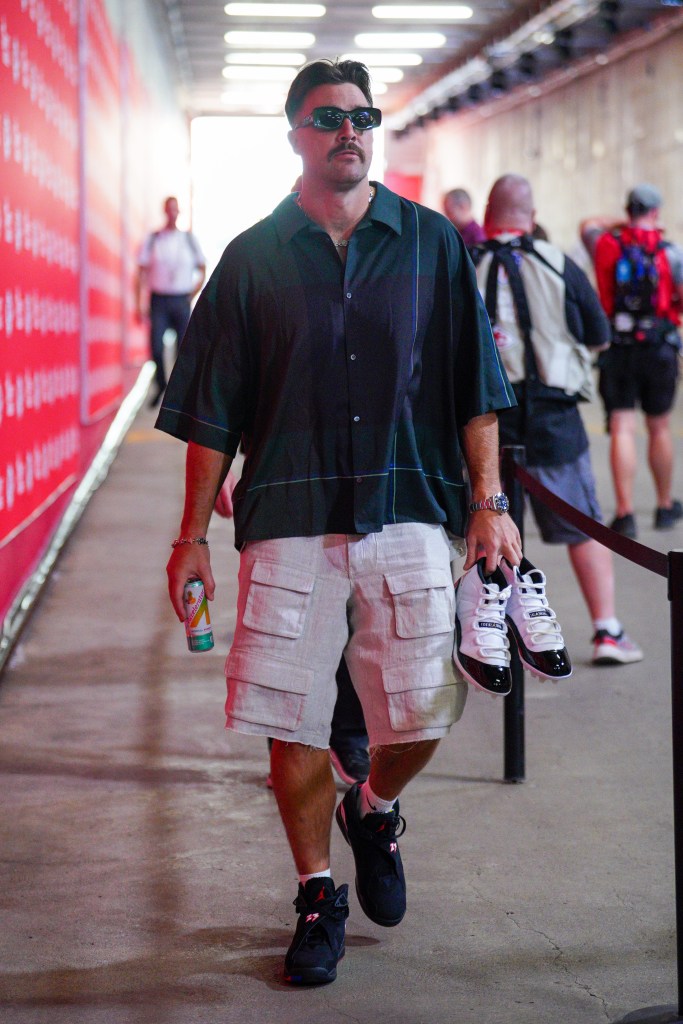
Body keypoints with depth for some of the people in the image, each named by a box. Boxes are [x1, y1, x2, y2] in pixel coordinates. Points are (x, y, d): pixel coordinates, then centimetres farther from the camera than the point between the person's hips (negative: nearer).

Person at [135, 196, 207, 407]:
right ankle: (160, 386, 10)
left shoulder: (189, 239, 7)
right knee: (156, 347, -11)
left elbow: (202, 270, 16)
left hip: (181, 301, 1)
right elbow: (141, 273, 3)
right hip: (159, 300, -1)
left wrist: (192, 295, 3)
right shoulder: (152, 239, 3)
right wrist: (138, 304, -3)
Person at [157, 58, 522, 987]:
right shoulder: (253, 258, 5)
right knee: (293, 727, 1)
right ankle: (318, 895, 21)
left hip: (408, 511, 0)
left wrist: (489, 504, -1)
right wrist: (194, 535, 4)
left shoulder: (432, 244, 7)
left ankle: (374, 809, 31)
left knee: (423, 714, -2)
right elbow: (212, 413, 6)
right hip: (288, 521, 0)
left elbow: (473, 387, 8)